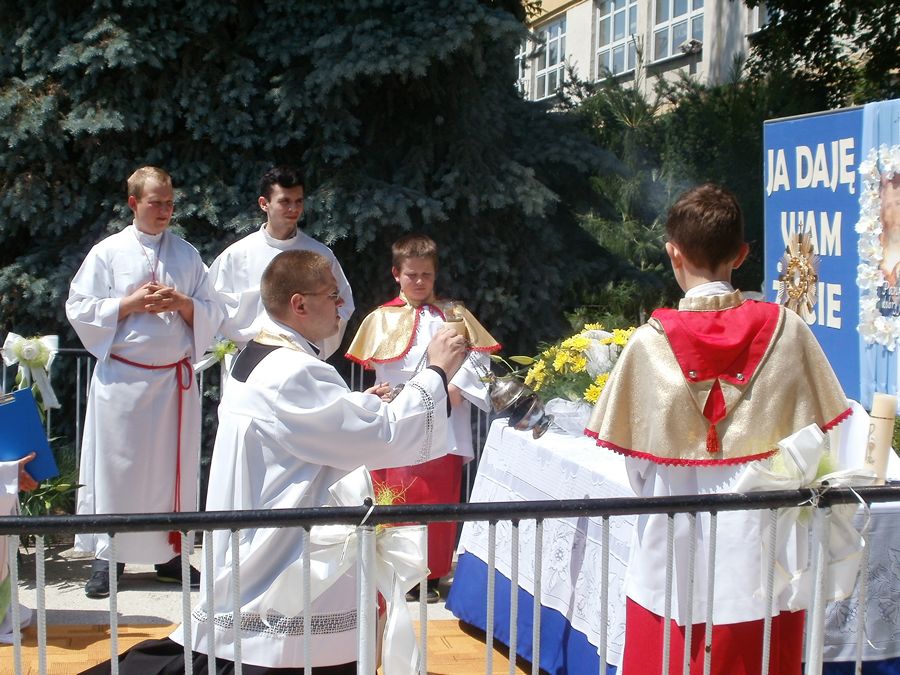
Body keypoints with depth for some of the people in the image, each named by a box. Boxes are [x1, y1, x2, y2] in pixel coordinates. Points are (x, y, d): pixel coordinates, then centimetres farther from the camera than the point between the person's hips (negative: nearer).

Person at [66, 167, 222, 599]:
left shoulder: (187, 254, 9)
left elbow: (211, 314, 8)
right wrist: (130, 304, -14)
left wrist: (183, 303, -12)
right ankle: (107, 557, 10)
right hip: (122, 377, -3)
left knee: (174, 465, 6)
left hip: (175, 376, 3)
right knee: (116, 465, -1)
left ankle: (169, 554, 18)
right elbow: (80, 308, -3)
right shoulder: (109, 252, 1)